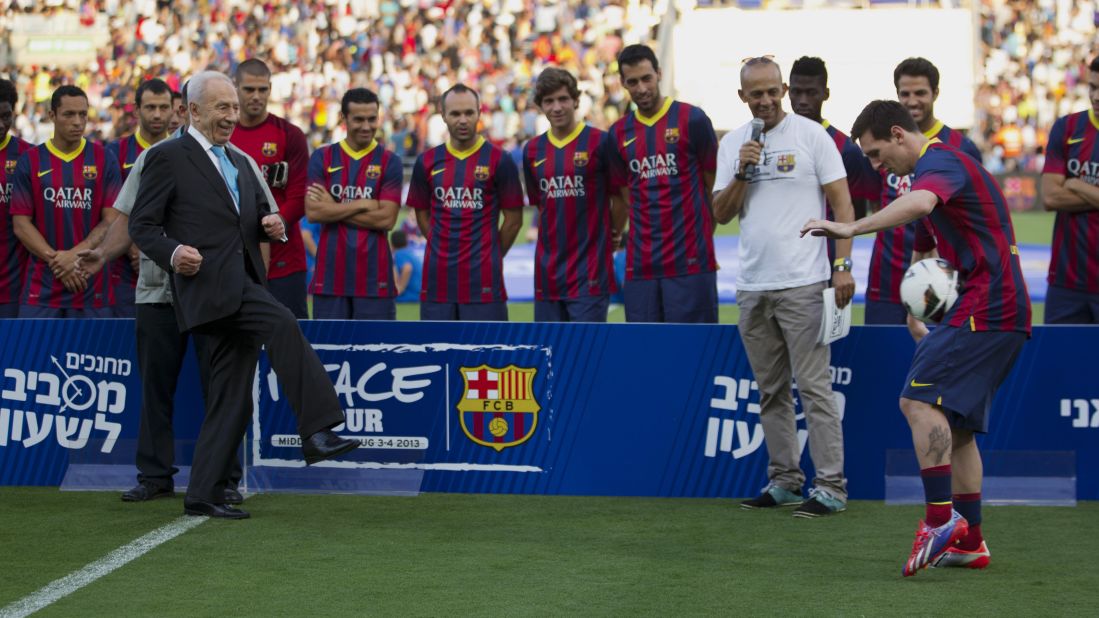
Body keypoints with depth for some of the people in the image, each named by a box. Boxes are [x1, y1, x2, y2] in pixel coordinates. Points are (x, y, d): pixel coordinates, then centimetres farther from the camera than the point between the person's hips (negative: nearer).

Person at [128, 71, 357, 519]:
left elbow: (258, 217, 30)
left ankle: (203, 494, 9)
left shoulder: (237, 163, 24)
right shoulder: (168, 158, 0)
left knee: (231, 397, 5)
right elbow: (141, 225, -3)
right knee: (282, 324, -30)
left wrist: (272, 226, 6)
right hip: (209, 284, -8)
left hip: (243, 287, 8)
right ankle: (316, 431, -34)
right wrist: (173, 253, -22)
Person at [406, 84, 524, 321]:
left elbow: (513, 220, 2)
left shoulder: (498, 161, -2)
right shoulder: (428, 162, 8)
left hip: (483, 283, -4)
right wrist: (446, 251, 11)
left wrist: (489, 257, 7)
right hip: (437, 281, 4)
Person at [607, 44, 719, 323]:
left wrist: (699, 235, 7)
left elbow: (714, 184, 4)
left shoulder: (691, 120, -2)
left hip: (688, 262, -4)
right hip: (641, 266, 4)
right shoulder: (620, 133, 10)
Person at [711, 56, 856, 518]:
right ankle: (784, 480, 18)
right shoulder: (732, 144, 11)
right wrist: (743, 172, -7)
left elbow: (841, 202, -3)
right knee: (771, 393, 10)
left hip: (802, 284, -5)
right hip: (752, 286, 5)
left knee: (814, 388, -8)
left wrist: (843, 264, -11)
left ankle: (831, 487, -7)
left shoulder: (811, 135, -2)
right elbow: (721, 214, 9)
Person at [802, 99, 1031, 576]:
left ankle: (942, 518, -24)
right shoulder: (946, 162, 22)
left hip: (986, 310, -11)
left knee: (919, 398, -19)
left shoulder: (939, 161, -12)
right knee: (955, 424, 11)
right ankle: (969, 542, 13)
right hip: (998, 309, 11)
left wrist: (852, 228, -45)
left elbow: (920, 203, -37)